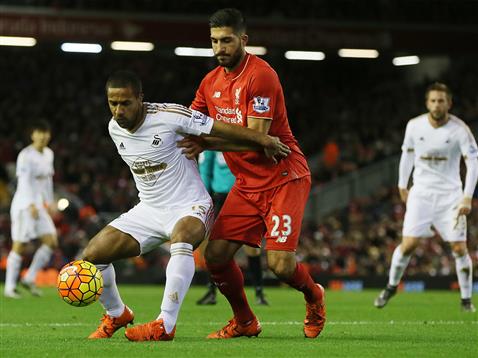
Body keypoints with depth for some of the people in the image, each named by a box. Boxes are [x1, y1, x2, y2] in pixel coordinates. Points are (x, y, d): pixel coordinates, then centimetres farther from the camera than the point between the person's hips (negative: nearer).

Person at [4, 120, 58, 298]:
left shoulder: (48, 154, 11)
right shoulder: (26, 156, -14)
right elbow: (24, 182, -23)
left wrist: (49, 202, 19)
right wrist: (31, 205, -32)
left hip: (39, 205, 8)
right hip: (24, 205, -8)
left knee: (51, 242, -1)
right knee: (19, 246, -6)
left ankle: (29, 279, 8)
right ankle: (9, 287, 2)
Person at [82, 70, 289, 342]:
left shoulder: (169, 116, -20)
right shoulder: (114, 129, -1)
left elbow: (220, 128, -15)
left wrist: (264, 140, -15)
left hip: (190, 207, -6)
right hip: (148, 209, 6)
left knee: (181, 238, -41)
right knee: (92, 255, -6)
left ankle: (166, 325, -41)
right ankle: (116, 315, 20)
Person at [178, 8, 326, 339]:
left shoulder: (260, 75, -16)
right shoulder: (211, 82, 9)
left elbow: (256, 138, -21)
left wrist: (207, 144, -23)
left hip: (284, 178, -7)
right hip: (247, 184, 7)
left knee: (280, 264, -16)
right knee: (216, 253, -6)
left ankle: (314, 296, 19)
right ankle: (245, 322, 16)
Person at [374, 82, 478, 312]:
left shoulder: (459, 129, -11)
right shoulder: (415, 126, -4)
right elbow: (407, 153, 13)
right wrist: (402, 185, 16)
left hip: (450, 194, -1)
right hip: (421, 193, 1)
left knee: (459, 248, -6)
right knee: (408, 244, -8)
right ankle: (391, 287, 16)